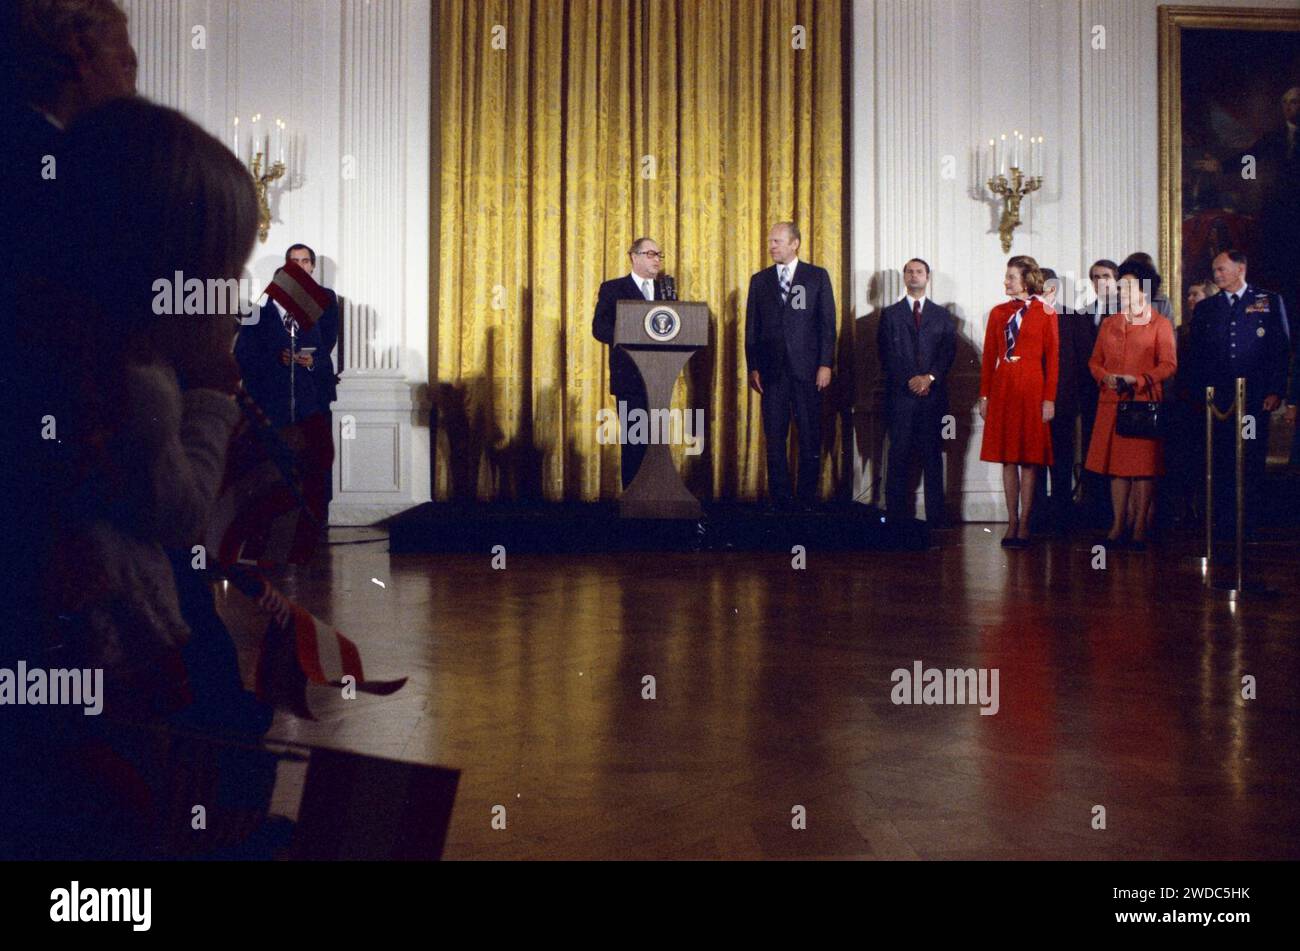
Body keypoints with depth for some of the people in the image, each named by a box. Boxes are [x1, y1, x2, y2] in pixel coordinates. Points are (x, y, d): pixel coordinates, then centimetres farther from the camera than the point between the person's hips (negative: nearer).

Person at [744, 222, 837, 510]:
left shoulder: (817, 276, 6)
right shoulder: (759, 280, 12)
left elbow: (827, 323, 2)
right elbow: (751, 327, 10)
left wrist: (825, 364, -6)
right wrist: (752, 367, 2)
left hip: (807, 369, -2)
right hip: (772, 371, 2)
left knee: (810, 440, 0)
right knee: (774, 440, 2)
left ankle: (807, 500, 8)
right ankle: (780, 501, 8)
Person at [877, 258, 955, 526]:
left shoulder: (942, 315, 14)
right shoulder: (890, 314, 11)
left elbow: (949, 351, 4)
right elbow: (887, 354, 2)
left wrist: (930, 378, -11)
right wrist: (910, 381, -10)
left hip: (933, 395, 1)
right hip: (900, 394, -1)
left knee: (932, 458, 1)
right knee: (899, 457, -3)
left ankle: (935, 521, 2)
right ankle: (896, 517, 0)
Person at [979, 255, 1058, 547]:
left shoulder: (1045, 313, 0)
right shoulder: (998, 313, 10)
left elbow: (1052, 359, -2)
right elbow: (988, 357, 9)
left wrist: (1049, 399, -8)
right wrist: (984, 395, 4)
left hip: (1032, 388, -3)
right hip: (1002, 388, 4)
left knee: (1029, 458, 0)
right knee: (1008, 458, 5)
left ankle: (1024, 524, 5)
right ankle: (1012, 522, 10)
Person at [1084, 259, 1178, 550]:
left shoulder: (1160, 325, 4)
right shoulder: (1109, 324, 16)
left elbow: (1169, 364, -3)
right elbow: (1095, 361, 14)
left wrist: (1137, 380, -16)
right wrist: (1106, 377, -7)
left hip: (1145, 403, -4)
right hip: (1112, 403, 4)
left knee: (1143, 466, -3)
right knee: (1116, 465, 5)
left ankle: (1139, 528, 2)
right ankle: (1118, 524, 10)